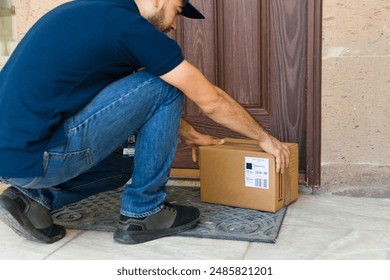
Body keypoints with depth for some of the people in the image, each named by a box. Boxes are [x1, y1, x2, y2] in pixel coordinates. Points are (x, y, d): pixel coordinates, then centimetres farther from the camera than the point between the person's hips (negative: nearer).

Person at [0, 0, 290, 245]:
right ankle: (143, 213, 4)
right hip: (35, 157, -10)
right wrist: (265, 138, 12)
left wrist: (190, 135, 34)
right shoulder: (132, 26, -11)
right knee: (163, 88, -6)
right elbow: (211, 99, -3)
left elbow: (144, 103, 28)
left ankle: (34, 197, 11)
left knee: (122, 167, 30)